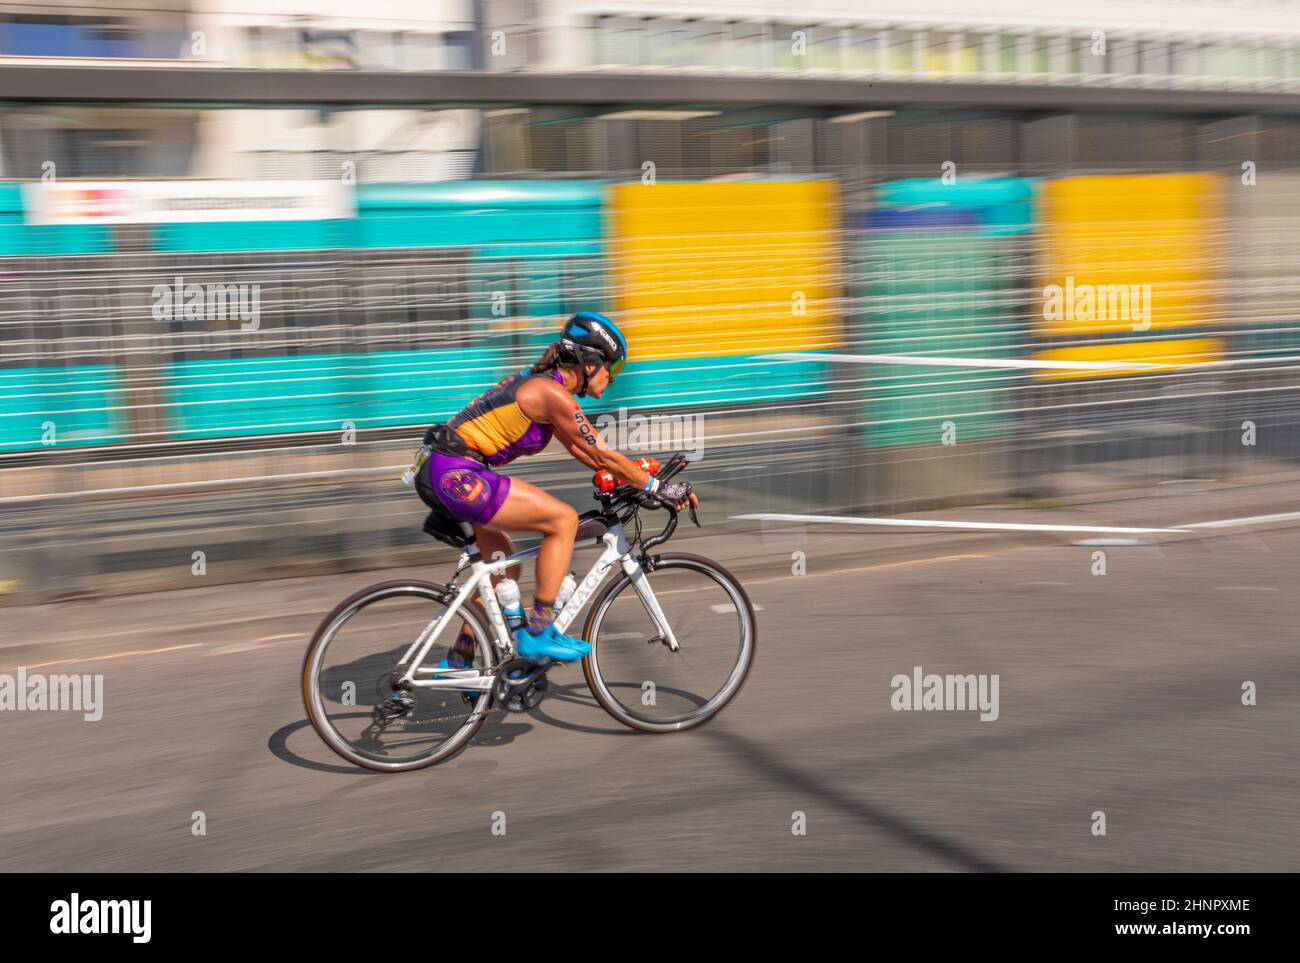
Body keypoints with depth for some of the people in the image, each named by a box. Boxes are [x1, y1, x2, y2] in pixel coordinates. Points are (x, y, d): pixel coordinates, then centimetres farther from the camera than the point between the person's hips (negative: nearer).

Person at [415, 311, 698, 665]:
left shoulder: (539, 383, 16)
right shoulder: (553, 394, -13)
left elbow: (580, 449, 22)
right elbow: (603, 455, -9)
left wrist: (632, 479, 20)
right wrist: (660, 489, -1)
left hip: (440, 472, 10)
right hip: (457, 475, -10)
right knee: (564, 519, -8)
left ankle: (458, 661, 28)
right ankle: (538, 633, -4)